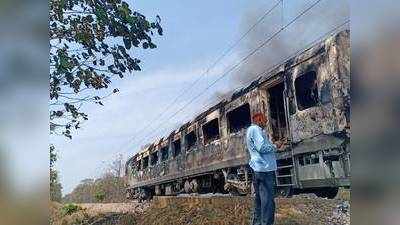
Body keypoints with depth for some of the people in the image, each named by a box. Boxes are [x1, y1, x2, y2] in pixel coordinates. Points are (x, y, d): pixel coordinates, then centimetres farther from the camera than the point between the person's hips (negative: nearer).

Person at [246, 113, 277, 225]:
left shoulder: (252, 130, 24)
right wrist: (274, 147, -3)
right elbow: (262, 148, -19)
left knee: (259, 199, 15)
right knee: (268, 201, -9)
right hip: (264, 168, -11)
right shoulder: (255, 129, -8)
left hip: (257, 169, 11)